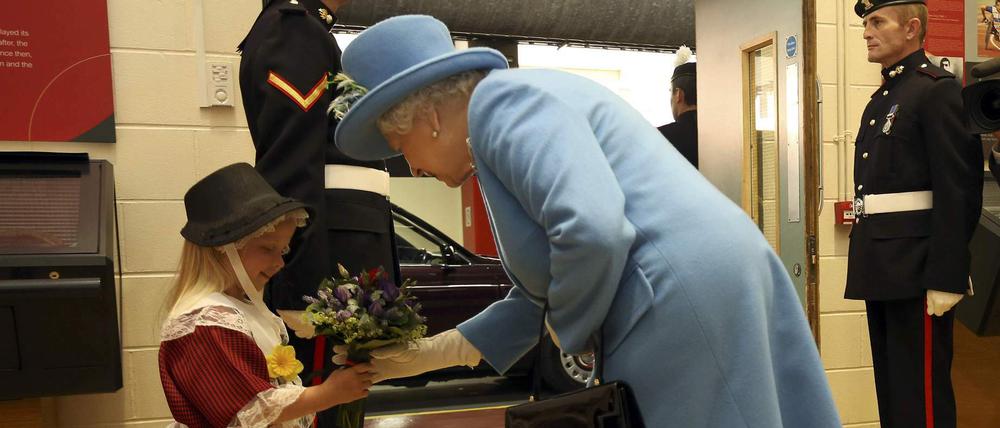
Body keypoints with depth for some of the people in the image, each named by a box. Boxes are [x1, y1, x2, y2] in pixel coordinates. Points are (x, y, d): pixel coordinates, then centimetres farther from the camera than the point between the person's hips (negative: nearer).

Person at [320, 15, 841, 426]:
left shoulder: (500, 98, -9)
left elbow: (592, 230, -27)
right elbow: (543, 294, 22)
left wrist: (568, 337, -8)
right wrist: (434, 352, 21)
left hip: (686, 302, -10)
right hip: (697, 297, 10)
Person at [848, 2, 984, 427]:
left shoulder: (939, 89, -9)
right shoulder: (882, 98, 17)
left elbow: (958, 189, -16)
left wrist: (947, 277, -21)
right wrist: (866, 266, 15)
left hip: (917, 269, -8)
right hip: (881, 269, 9)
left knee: (920, 391, -1)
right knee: (890, 386, 15)